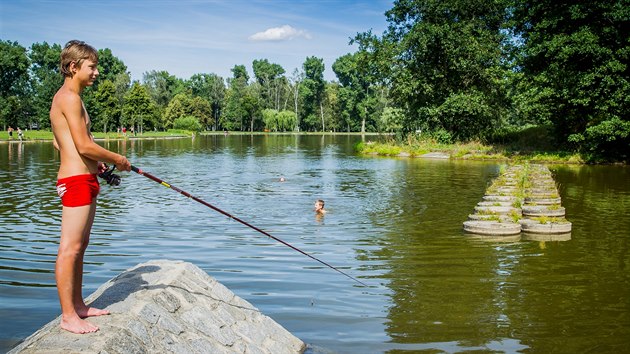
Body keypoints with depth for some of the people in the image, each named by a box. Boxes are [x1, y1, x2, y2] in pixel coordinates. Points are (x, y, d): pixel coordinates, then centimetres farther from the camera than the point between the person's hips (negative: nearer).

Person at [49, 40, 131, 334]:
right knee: (69, 248, -7)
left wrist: (94, 162, 19)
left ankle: (78, 305, 25)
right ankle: (68, 316, -3)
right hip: (76, 180, -11)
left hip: (83, 180, 11)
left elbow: (60, 143, 27)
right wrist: (117, 159, -6)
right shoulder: (70, 98, -13)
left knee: (80, 245, 15)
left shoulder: (65, 98, 19)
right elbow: (84, 145, -19)